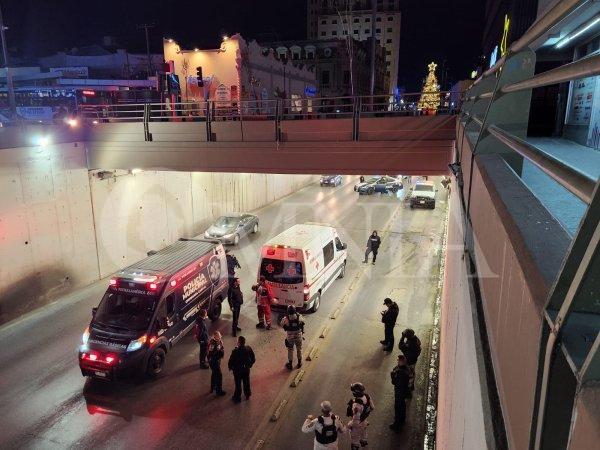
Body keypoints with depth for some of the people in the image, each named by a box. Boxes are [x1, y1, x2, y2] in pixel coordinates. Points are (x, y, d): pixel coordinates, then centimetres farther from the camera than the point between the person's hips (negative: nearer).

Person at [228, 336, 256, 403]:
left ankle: (237, 398, 33)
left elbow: (231, 361, -19)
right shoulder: (249, 349, -15)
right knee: (246, 383, 24)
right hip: (246, 369, 4)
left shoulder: (235, 351, -29)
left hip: (237, 370, -4)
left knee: (238, 385, 16)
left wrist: (230, 367, 1)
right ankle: (247, 395, 43)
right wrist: (250, 365, 14)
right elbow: (253, 359, -4)